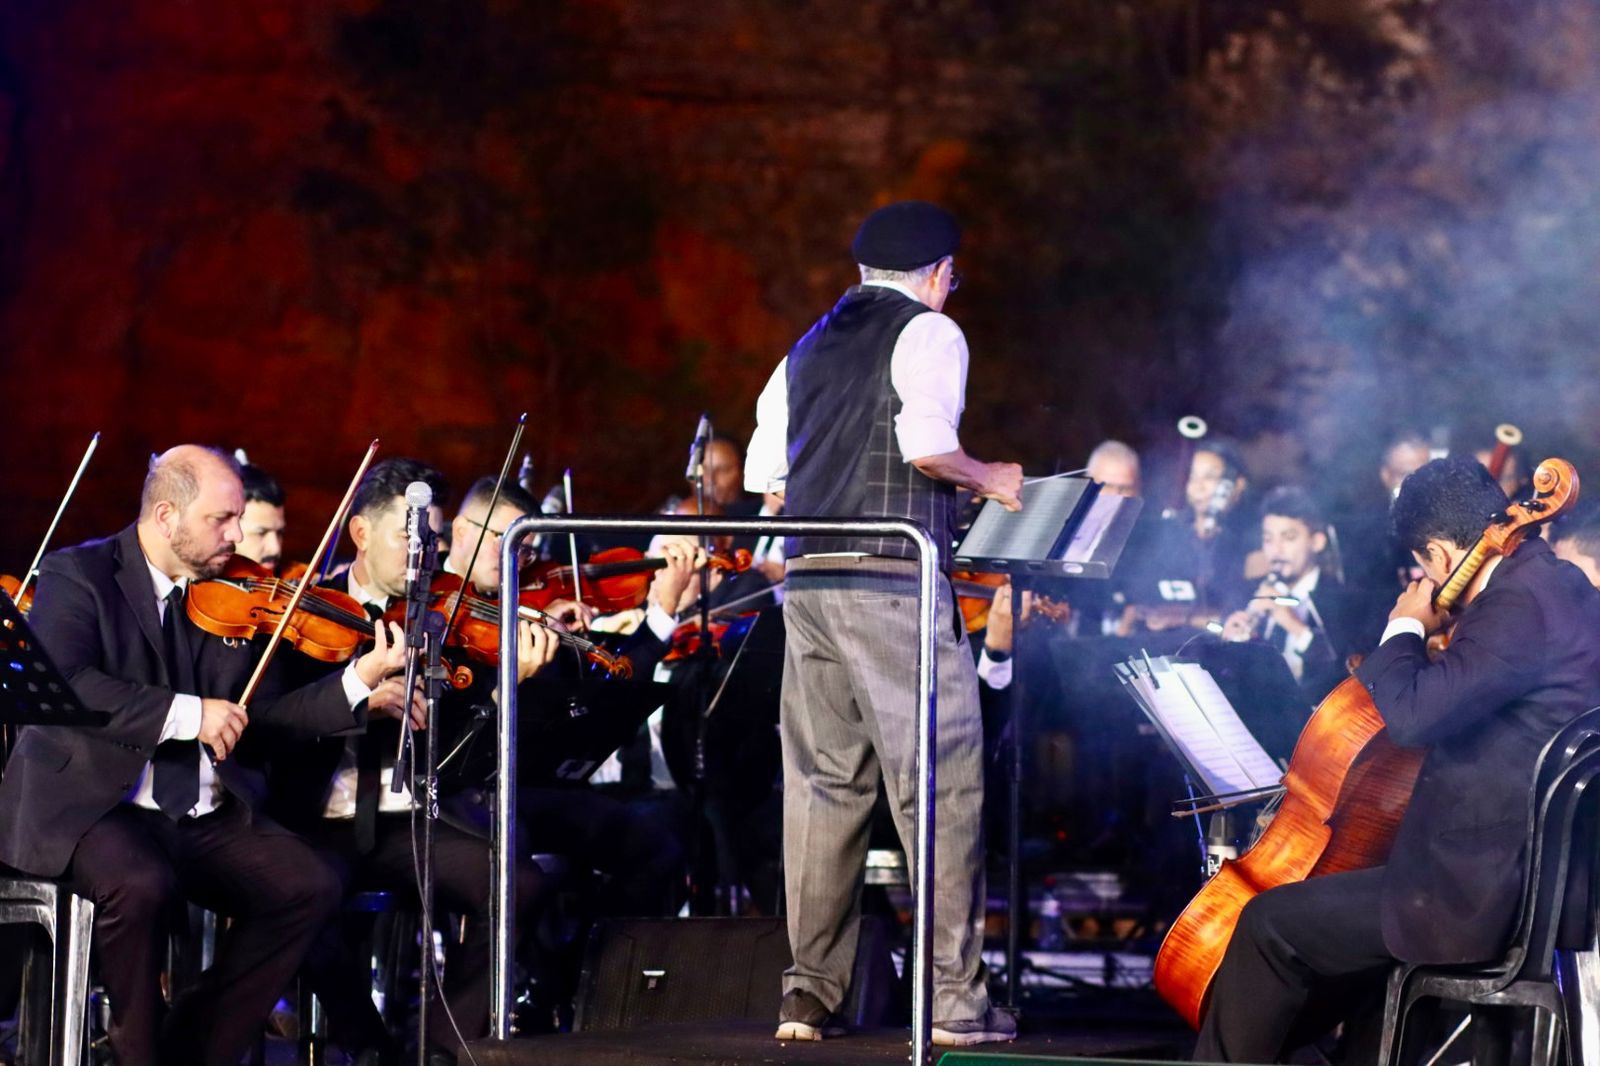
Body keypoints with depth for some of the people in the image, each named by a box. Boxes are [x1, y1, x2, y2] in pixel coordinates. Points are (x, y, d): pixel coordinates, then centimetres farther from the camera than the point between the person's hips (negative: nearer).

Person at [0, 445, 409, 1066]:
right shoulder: (77, 576, -4)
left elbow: (266, 711, 8)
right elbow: (61, 684, -21)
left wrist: (361, 680, -6)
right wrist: (185, 712, -26)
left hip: (203, 817, 6)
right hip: (91, 806, -6)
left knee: (309, 888, -13)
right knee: (140, 885, -35)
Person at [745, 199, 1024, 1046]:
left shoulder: (811, 346, 19)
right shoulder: (928, 332, -1)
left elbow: (762, 476, 15)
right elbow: (926, 444, -17)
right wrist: (989, 480, 1)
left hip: (807, 579, 7)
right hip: (892, 579, -7)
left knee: (824, 784, 9)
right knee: (938, 783, -4)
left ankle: (809, 991, 8)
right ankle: (953, 996, -7)